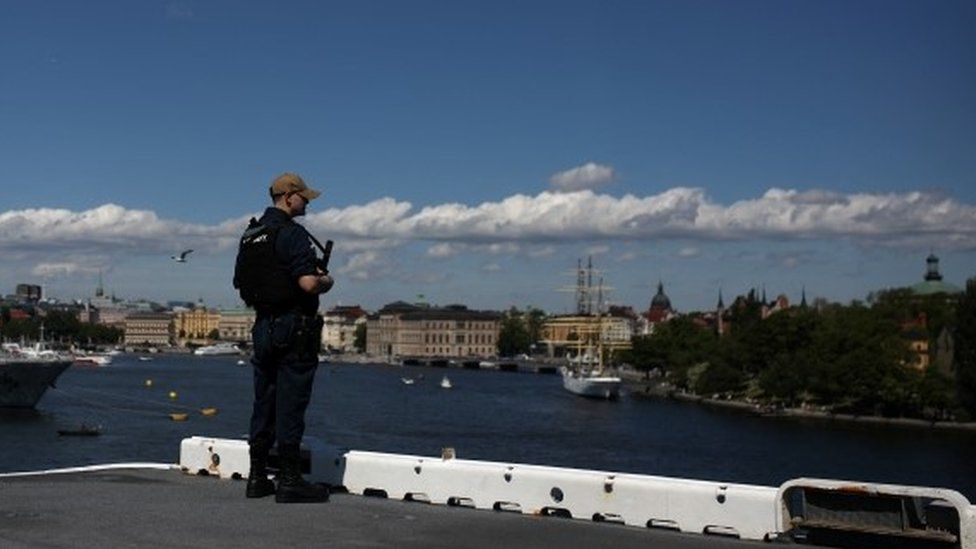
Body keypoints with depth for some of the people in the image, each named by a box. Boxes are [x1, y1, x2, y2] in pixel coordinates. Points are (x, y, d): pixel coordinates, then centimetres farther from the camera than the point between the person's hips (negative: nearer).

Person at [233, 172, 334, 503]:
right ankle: (289, 482, -1)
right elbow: (308, 283, -22)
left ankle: (257, 478, 17)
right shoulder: (292, 234, -13)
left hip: (263, 327, 8)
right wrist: (327, 282, -3)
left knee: (264, 402, 13)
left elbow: (240, 283, 20)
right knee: (290, 405, -5)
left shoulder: (249, 235, 14)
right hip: (293, 329, -8)